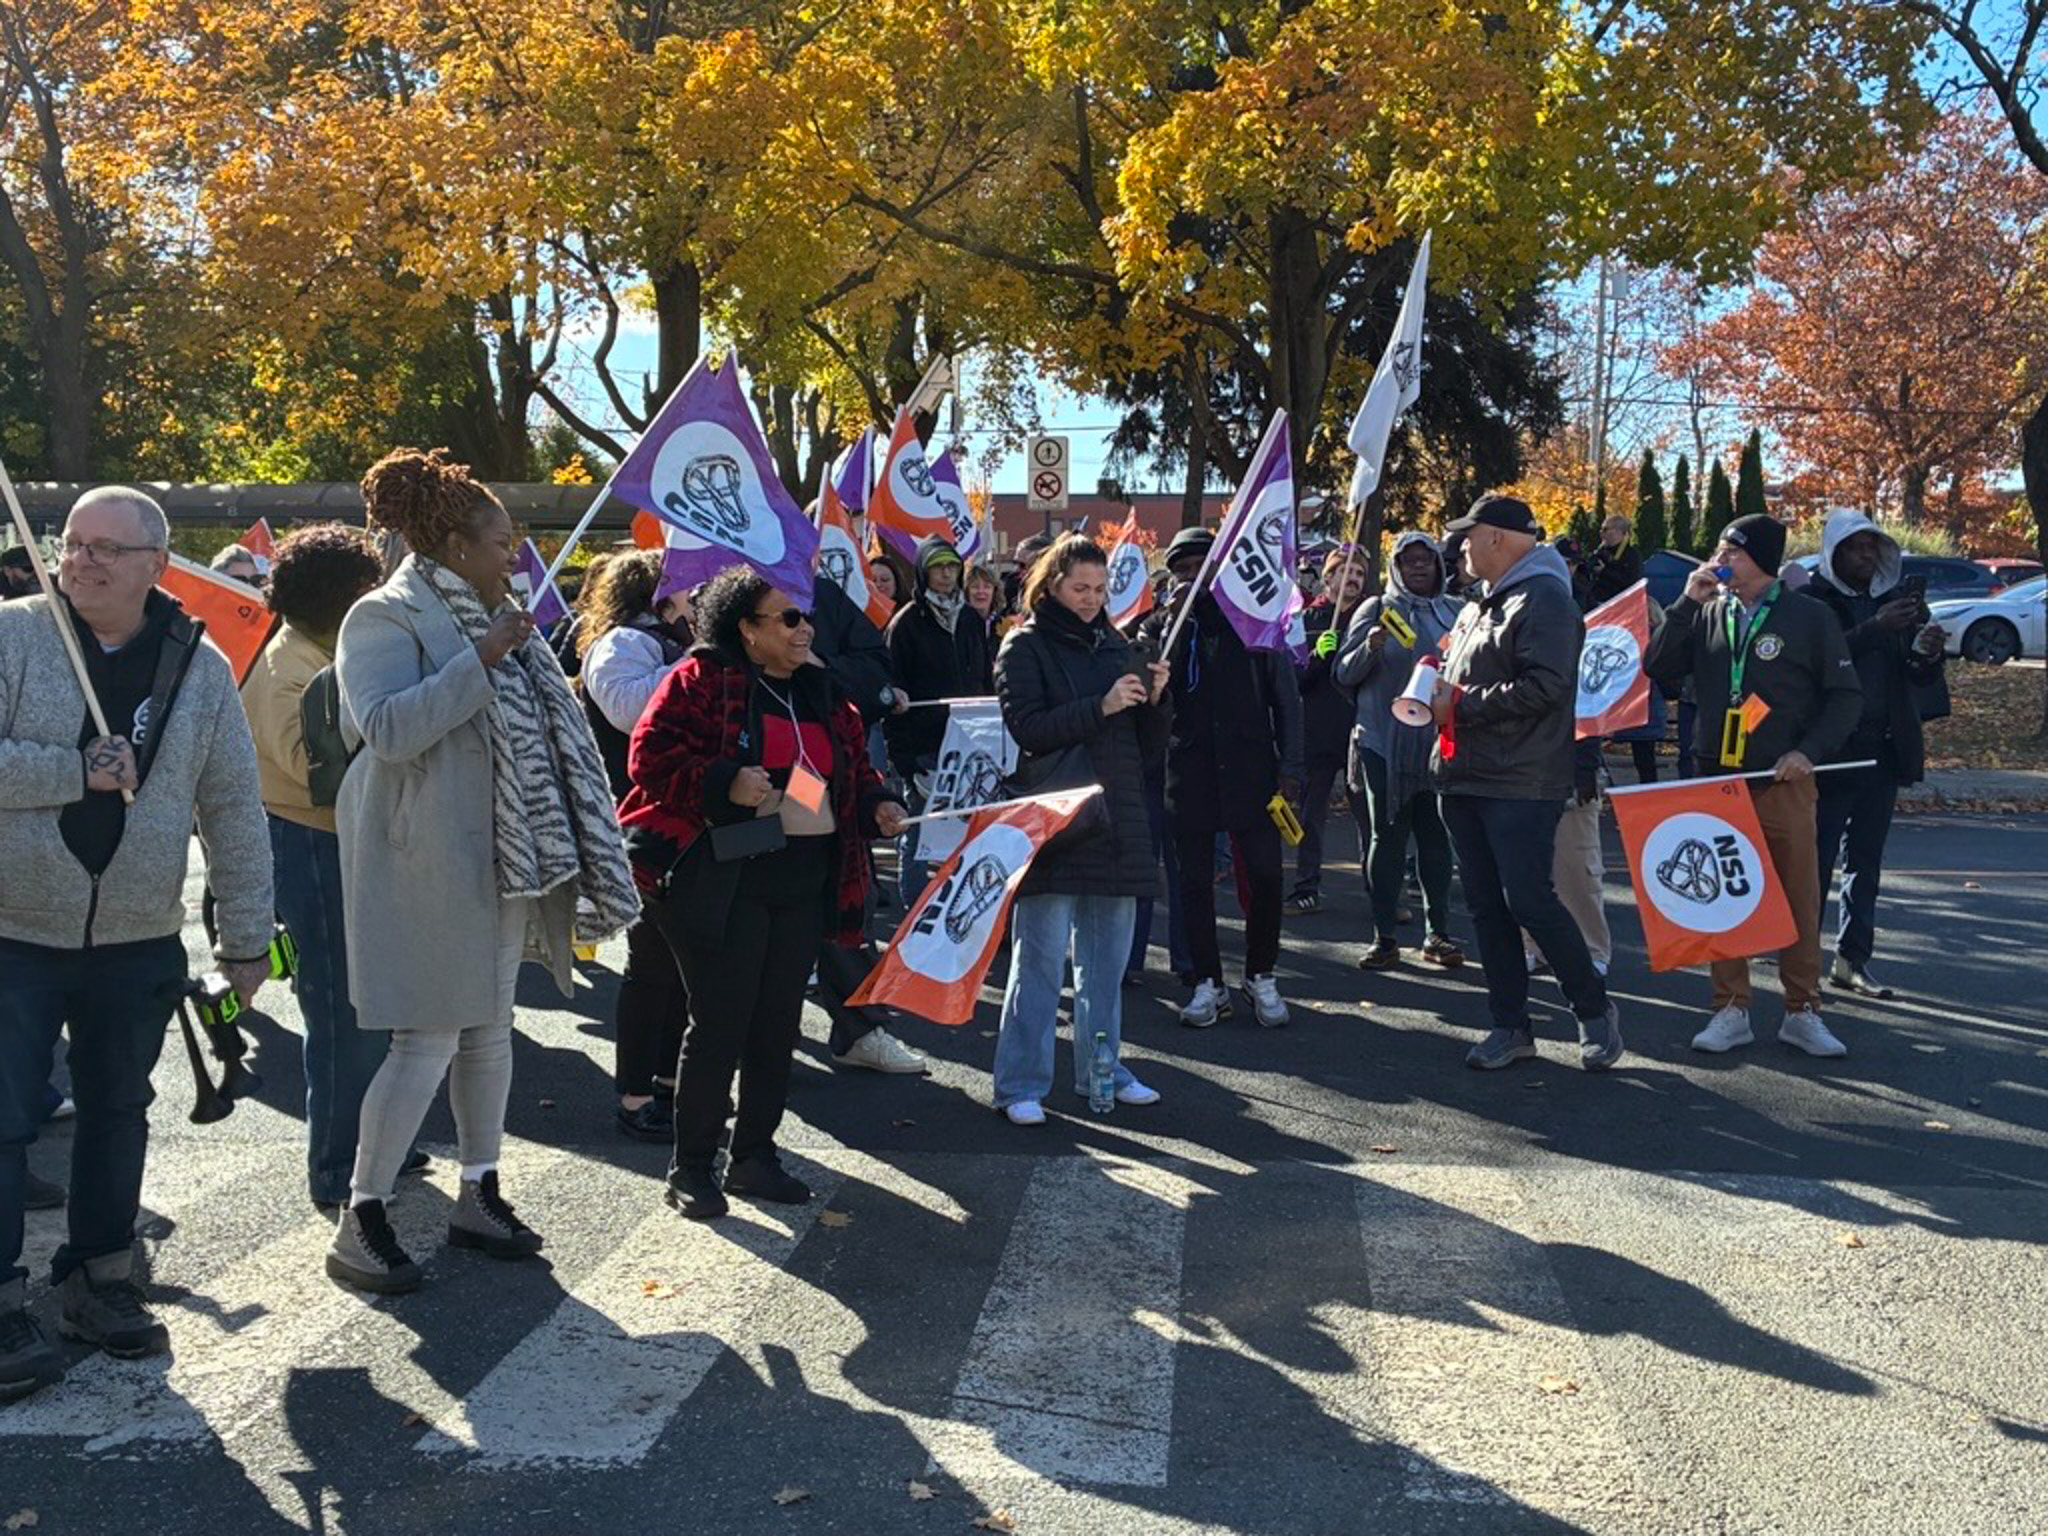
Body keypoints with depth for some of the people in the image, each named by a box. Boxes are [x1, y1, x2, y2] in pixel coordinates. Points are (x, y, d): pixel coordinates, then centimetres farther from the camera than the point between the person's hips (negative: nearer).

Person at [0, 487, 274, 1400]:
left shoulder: (200, 668, 2)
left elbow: (235, 811, 5)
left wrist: (246, 936, 4)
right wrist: (78, 771, -20)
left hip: (138, 945, 3)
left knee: (117, 1114, 15)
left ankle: (100, 1276, 30)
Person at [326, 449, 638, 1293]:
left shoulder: (492, 620, 16)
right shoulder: (388, 618, -11)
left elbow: (534, 728, 25)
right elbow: (388, 728, -26)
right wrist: (479, 661, -24)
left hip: (502, 859, 9)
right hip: (428, 865, -8)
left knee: (490, 1026, 13)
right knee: (428, 1039, -7)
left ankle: (479, 1194, 25)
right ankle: (359, 1221, 5)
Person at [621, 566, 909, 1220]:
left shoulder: (821, 692, 15)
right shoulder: (702, 680, -5)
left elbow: (854, 766, 23)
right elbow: (651, 756, -11)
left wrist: (877, 804, 3)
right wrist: (724, 784, -24)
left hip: (805, 880, 7)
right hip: (723, 879, -6)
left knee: (778, 1024, 11)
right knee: (719, 1023, -3)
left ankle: (754, 1155, 25)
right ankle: (691, 1166, 12)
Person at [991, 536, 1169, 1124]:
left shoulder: (1114, 645, 15)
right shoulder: (1024, 646, 0)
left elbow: (1151, 744, 15)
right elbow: (1027, 728, -14)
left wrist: (1154, 699, -5)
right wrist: (1101, 706, -20)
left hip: (1116, 824, 6)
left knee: (1107, 959, 13)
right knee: (1040, 960, -4)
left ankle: (1102, 1068, 25)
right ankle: (1021, 1085, 3)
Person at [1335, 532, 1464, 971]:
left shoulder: (1455, 612, 12)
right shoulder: (1376, 610, 5)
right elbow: (1344, 674, 0)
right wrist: (1370, 649, -18)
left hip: (1440, 740, 2)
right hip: (1383, 740, -2)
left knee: (1437, 836, 4)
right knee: (1387, 836, -1)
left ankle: (1437, 933, 13)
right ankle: (1384, 938, 4)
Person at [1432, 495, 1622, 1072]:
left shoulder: (1543, 598, -11)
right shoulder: (1481, 602, 19)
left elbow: (1544, 685, -23)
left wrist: (1460, 703, -17)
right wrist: (1438, 688, 4)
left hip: (1520, 786, -9)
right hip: (1464, 780, 9)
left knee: (1531, 903, -8)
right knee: (1486, 906, 10)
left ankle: (1595, 1010, 12)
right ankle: (1510, 1026, 18)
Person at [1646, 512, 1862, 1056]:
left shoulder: (1809, 617, -1)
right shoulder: (1708, 616, 8)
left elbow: (1845, 696, 1)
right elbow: (1658, 670, 0)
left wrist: (1809, 751, -12)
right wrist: (1686, 604, -7)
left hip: (1785, 783, -3)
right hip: (1717, 781, 3)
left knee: (1800, 899, 2)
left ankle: (1802, 1012, 13)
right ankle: (1730, 1010, 13)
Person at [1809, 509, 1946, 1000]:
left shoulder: (1895, 603, 12)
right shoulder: (1811, 602, -5)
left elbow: (1923, 679, 10)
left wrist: (1926, 652, -11)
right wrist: (1876, 630, -27)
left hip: (1883, 750, 6)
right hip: (1829, 750, -6)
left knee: (1866, 861, 11)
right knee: (1816, 858, -3)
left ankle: (1853, 959, 18)